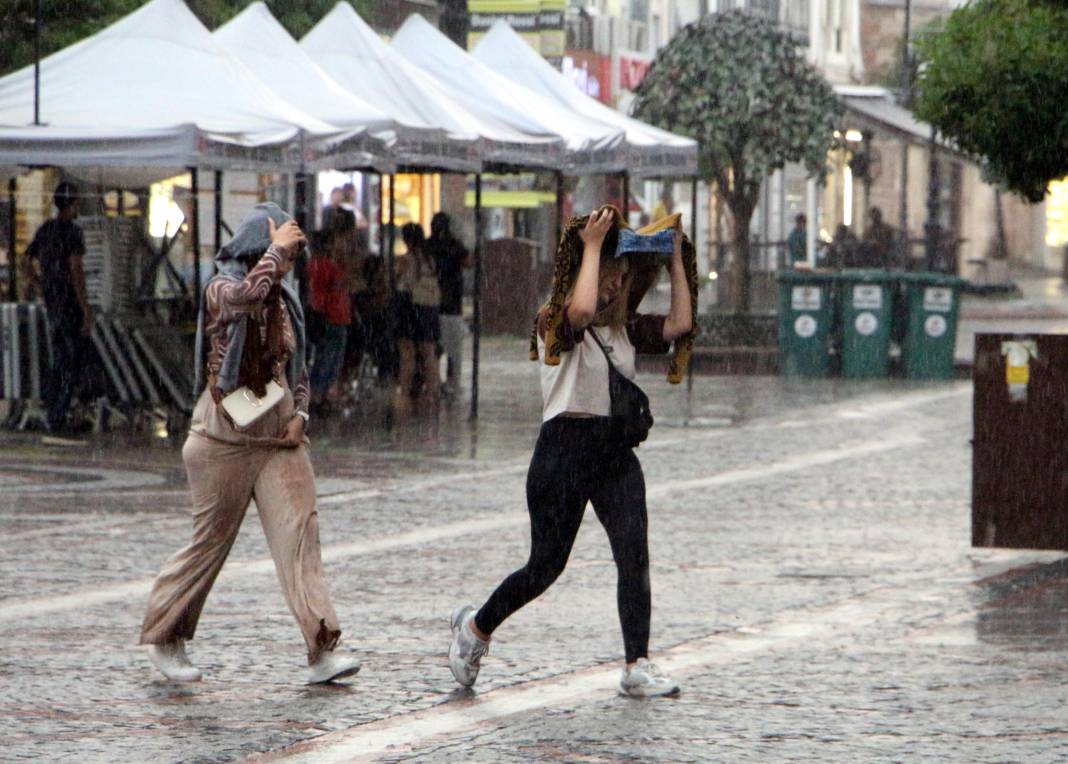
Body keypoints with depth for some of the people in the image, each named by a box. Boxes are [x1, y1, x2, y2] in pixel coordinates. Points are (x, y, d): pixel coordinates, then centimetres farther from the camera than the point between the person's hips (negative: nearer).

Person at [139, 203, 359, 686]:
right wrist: (276, 247, -21)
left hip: (280, 438, 5)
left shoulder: (285, 300, 11)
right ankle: (164, 638, 22)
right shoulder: (221, 289, -8)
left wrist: (299, 415, 3)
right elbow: (249, 294, -34)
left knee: (299, 531, -9)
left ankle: (322, 650, -17)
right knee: (211, 539, 3)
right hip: (226, 437, -5)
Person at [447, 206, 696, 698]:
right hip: (565, 447, -6)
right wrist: (593, 246, -20)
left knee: (634, 555, -11)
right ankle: (476, 626, 26)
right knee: (546, 565, 1)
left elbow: (680, 323, 1)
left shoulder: (626, 330, 14)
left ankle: (638, 667, -11)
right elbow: (582, 309, -30)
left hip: (616, 453, 6)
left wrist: (675, 257, 2)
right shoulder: (555, 323, -6)